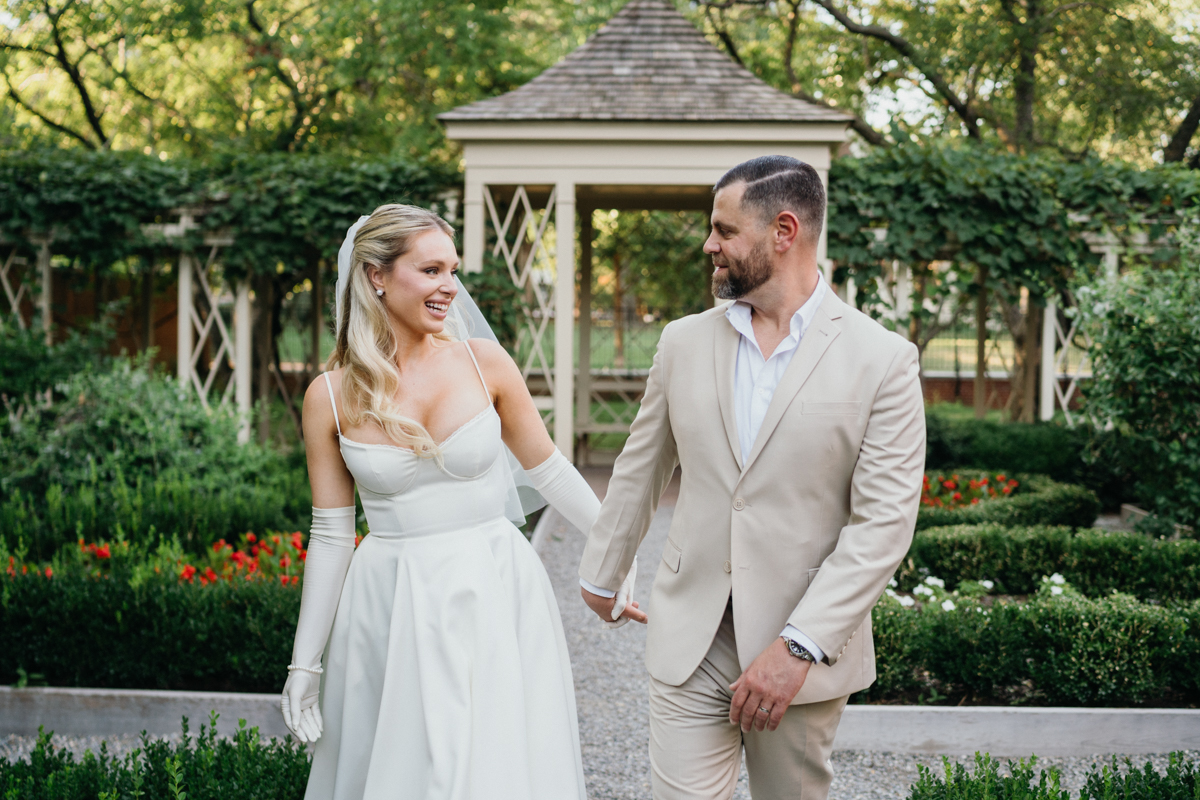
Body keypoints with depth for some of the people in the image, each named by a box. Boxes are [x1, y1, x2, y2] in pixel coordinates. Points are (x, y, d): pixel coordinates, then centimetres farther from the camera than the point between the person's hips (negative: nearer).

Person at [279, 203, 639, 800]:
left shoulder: (483, 362, -3)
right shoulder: (330, 397, -3)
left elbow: (550, 471, 7)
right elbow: (330, 535, 3)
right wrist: (304, 663, 5)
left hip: (494, 598, 0)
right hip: (390, 611, 0)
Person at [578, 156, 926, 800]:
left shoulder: (883, 360, -7)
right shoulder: (684, 342, 5)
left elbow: (884, 522, -12)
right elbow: (639, 469, 17)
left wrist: (799, 647, -18)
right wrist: (600, 572, 26)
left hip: (804, 649, -2)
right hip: (688, 644, 2)